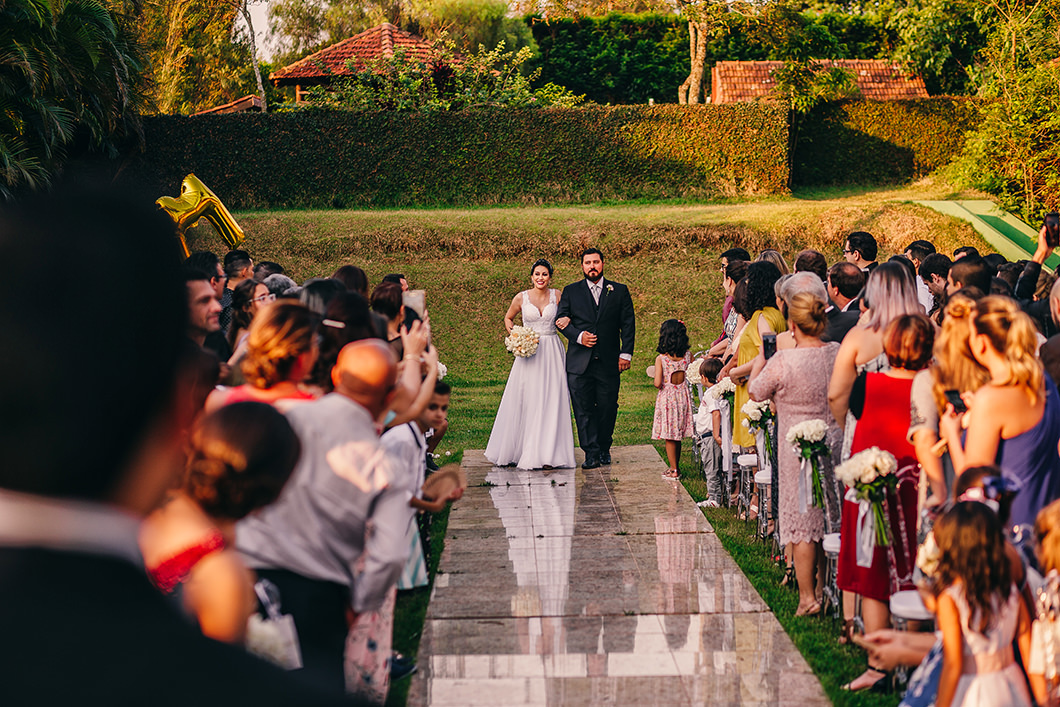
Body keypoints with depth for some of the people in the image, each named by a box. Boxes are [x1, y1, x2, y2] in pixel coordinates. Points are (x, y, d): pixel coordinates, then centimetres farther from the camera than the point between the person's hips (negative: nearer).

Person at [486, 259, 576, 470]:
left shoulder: (557, 296, 2)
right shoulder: (521, 298, 1)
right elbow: (508, 318, 18)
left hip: (552, 353, 0)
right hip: (529, 352, 0)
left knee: (551, 401, -4)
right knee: (525, 402, 0)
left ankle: (548, 454, -2)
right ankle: (516, 450, 10)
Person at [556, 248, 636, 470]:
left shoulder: (619, 291, 8)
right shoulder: (571, 292, 10)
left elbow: (628, 324, 5)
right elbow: (561, 319, 6)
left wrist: (626, 354, -3)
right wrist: (578, 336, -11)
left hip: (609, 361, 0)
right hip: (579, 361, 0)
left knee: (608, 408, 3)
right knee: (583, 409, -3)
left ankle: (604, 448, 20)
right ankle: (591, 452, 1)